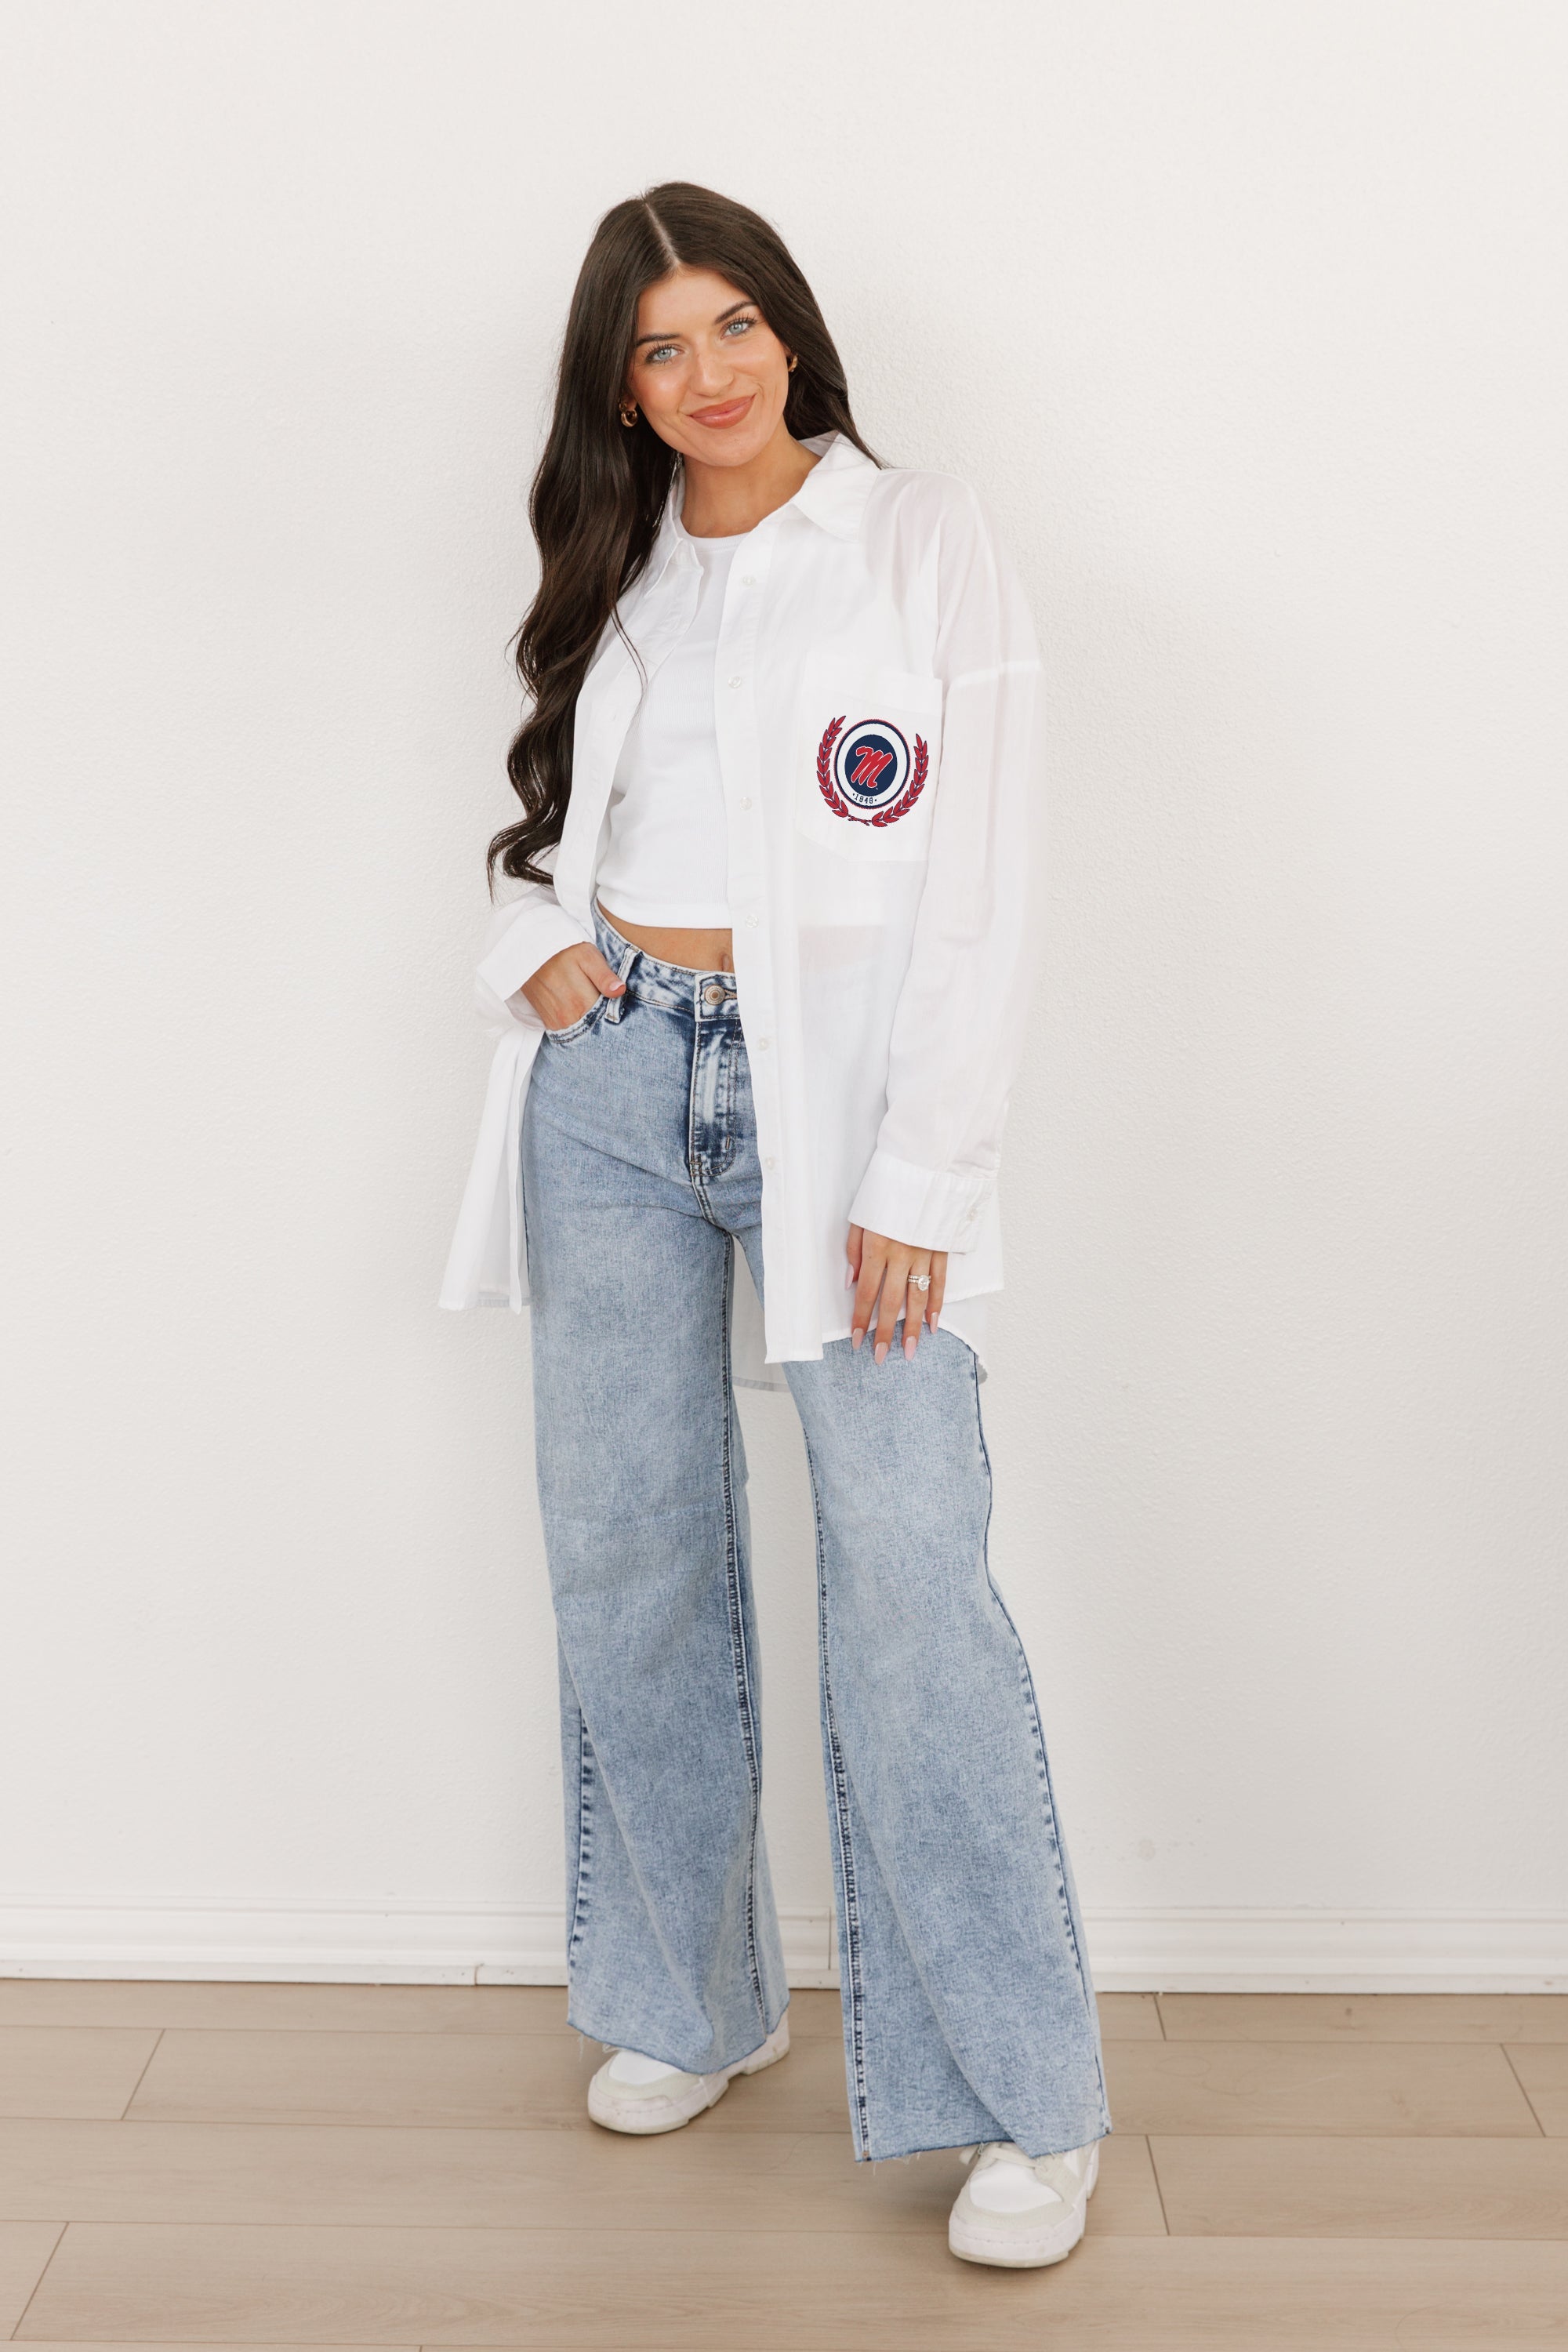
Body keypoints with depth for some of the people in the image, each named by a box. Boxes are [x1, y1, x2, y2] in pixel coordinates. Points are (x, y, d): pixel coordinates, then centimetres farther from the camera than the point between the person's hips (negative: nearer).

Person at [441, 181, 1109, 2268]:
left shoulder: (925, 545, 0)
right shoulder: (616, 578, 16)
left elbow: (981, 892, -6)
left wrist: (919, 1179, -13)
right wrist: (539, 948, 1)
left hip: (840, 1085, -5)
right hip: (614, 1084, 5)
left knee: (908, 1567, -11)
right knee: (626, 1550, 7)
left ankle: (1027, 2097, 1)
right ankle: (696, 2002, 26)